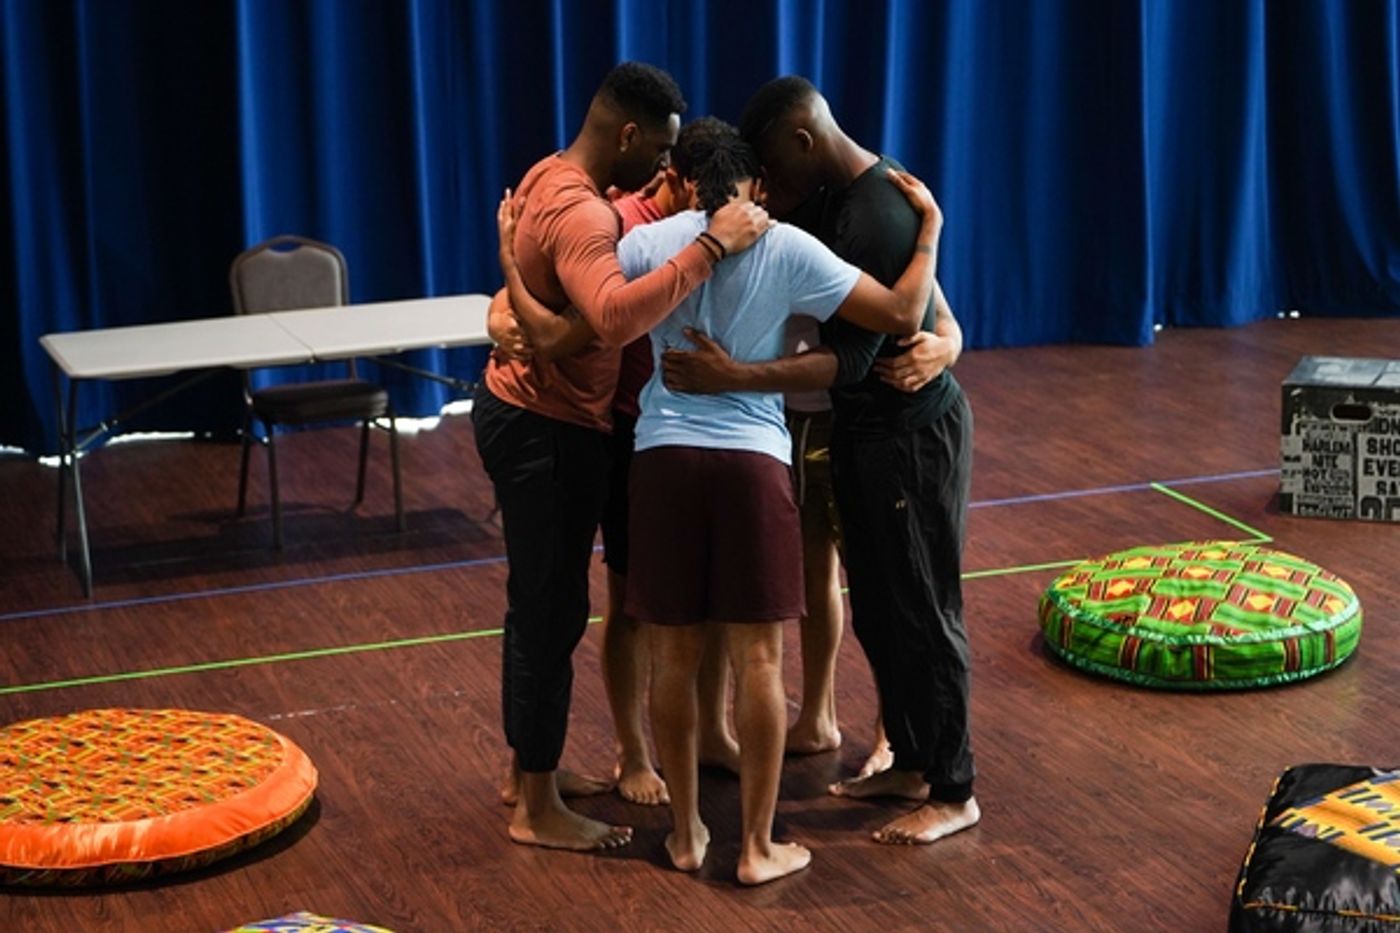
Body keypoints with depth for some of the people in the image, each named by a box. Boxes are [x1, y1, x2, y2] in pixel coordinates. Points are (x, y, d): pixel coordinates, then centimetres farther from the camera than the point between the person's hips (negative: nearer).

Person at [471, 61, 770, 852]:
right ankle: (539, 810, 5)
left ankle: (524, 772, 31)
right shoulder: (577, 214, -25)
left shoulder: (561, 182, 8)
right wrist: (710, 248, -40)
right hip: (544, 431, -11)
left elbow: (622, 237, 27)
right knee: (554, 614, -3)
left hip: (531, 418, 11)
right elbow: (617, 316, -43)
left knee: (537, 605, 19)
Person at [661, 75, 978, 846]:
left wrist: (735, 378, -37)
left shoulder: (880, 219, -26)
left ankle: (953, 792, 13)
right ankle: (911, 762, 30)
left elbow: (850, 362, -29)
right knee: (875, 606, 17)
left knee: (921, 611, 0)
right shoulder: (838, 194, 4)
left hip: (912, 433, -10)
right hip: (865, 428, 10)